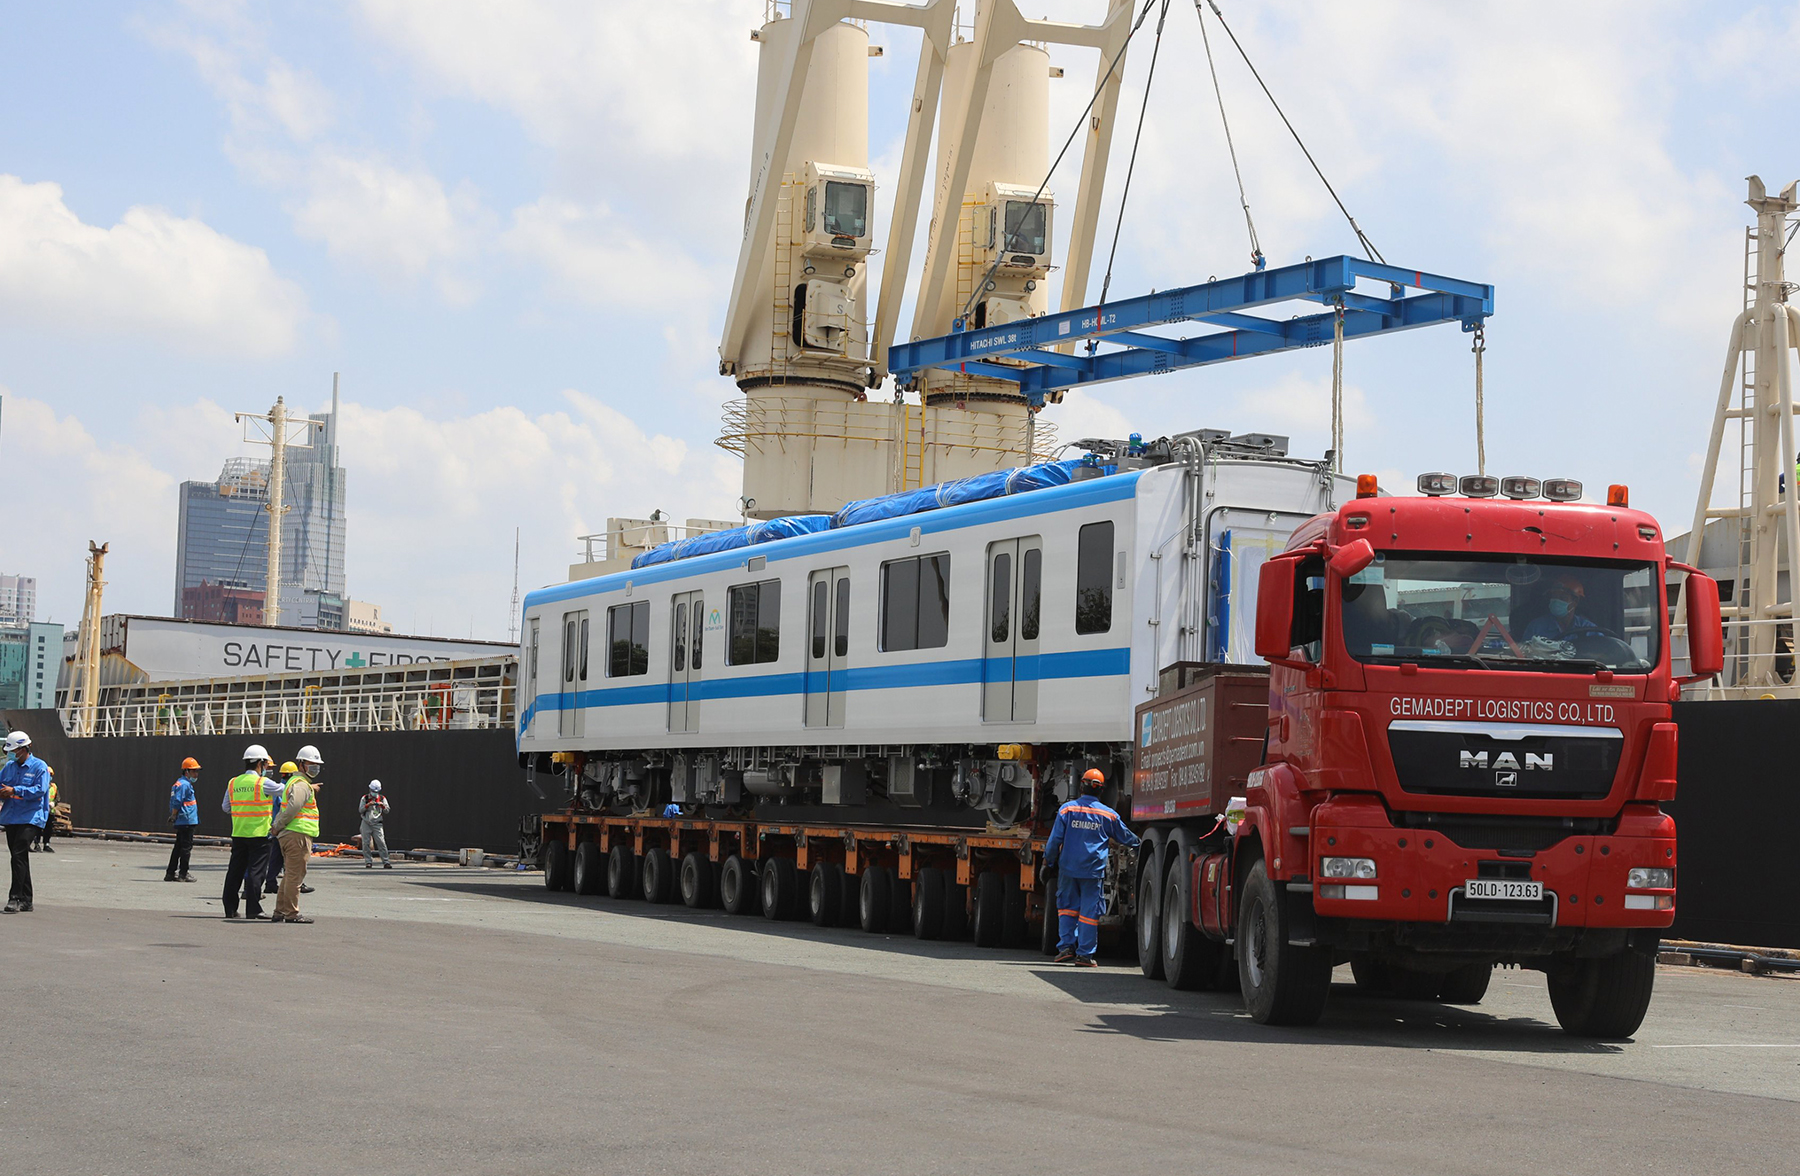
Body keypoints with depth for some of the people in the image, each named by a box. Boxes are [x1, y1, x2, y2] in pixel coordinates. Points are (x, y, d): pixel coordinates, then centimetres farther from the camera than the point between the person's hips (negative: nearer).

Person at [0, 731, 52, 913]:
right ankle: (25, 899, 16)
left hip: (30, 818, -7)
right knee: (18, 857, 9)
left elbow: (40, 790, -15)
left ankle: (15, 898, -17)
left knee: (19, 855, -17)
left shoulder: (39, 767, -5)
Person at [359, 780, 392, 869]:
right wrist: (368, 805, -16)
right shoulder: (365, 798, 6)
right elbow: (360, 810, 0)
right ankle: (368, 862, 7)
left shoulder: (382, 798, 8)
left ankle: (386, 862, -8)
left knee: (381, 843, -9)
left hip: (377, 824, -1)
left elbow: (387, 811, 4)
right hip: (366, 823, 1)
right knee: (366, 843, -1)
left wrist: (383, 806, -16)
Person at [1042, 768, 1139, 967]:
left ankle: (1067, 945, 4)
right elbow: (1125, 837, 16)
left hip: (1068, 868, 0)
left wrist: (1048, 859, 14)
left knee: (1067, 906, 14)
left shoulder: (1067, 809, -2)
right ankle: (1084, 954, 3)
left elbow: (1055, 839, -2)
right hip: (1093, 869, 0)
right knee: (1089, 910, 3)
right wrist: (1138, 844, 37)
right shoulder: (1108, 815, 2)